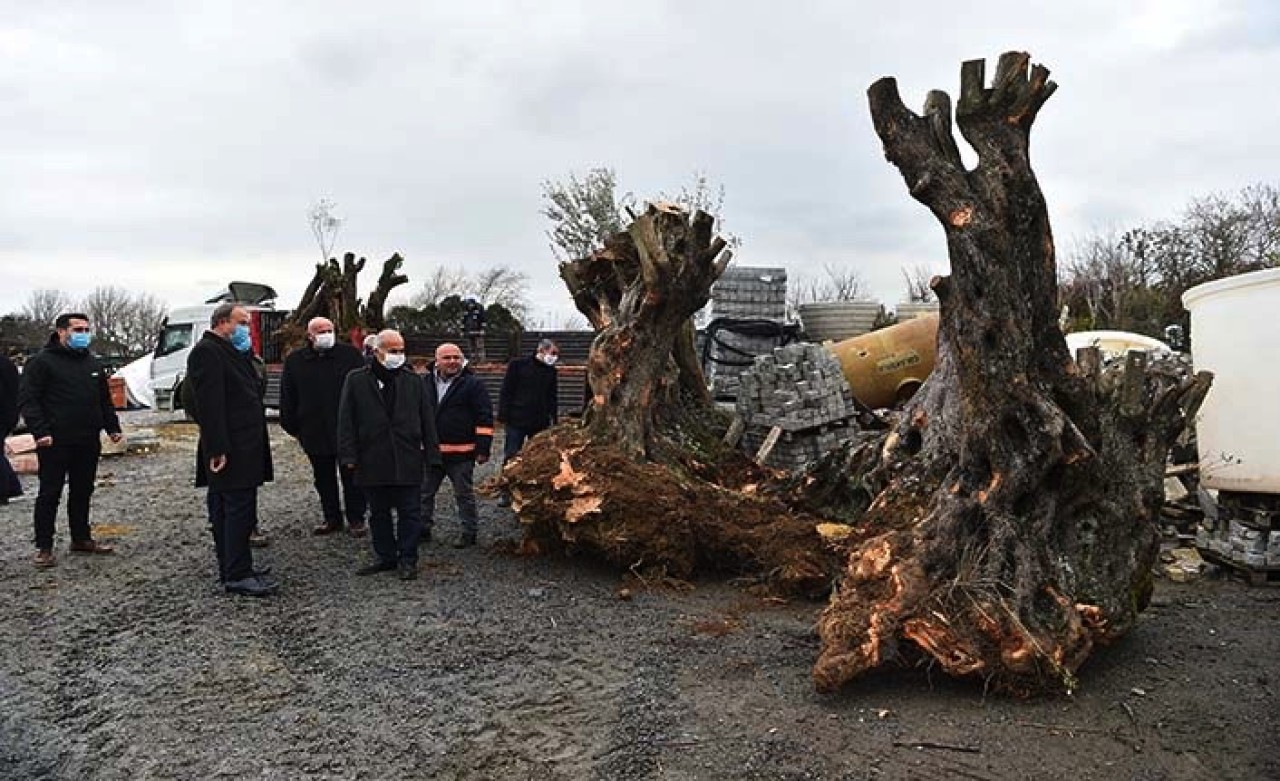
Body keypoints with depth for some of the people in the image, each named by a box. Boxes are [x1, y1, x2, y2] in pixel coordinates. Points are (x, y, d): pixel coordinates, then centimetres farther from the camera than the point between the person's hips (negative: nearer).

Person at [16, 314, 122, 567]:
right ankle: (44, 547, 7)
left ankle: (81, 539, 24)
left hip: (88, 443, 6)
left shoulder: (92, 364, 16)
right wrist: (40, 431, -20)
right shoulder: (42, 362, -5)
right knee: (49, 494, 0)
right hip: (55, 442, -6)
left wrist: (112, 427, 13)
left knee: (82, 492, 13)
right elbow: (27, 400, -10)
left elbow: (105, 400, 23)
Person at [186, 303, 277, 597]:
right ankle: (237, 576, -5)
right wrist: (218, 449, -24)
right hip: (230, 450, -10)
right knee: (239, 510, -9)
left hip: (244, 448, 10)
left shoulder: (234, 352, 21)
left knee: (226, 511, 14)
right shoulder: (206, 352, -12)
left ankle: (233, 568, 21)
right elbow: (209, 404, -20)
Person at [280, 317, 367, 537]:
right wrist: (293, 427, 7)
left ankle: (356, 519, 14)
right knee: (323, 479, 12)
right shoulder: (295, 360, 5)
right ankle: (332, 519, 25)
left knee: (351, 477, 3)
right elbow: (287, 398, 10)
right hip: (314, 433, 3)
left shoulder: (351, 355, -2)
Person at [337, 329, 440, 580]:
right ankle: (385, 556, 24)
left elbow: (426, 419, 8)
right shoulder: (356, 380, 3)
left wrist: (431, 453, 4)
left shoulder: (413, 381, 7)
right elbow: (346, 420, 1)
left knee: (409, 512, 4)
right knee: (379, 513, 11)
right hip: (372, 462, 0)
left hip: (408, 461, 0)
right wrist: (349, 456, -5)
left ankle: (408, 559, 14)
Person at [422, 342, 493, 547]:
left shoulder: (472, 384, -5)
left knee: (464, 495, 5)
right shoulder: (426, 383, 9)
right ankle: (423, 530, 25)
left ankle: (469, 533, 16)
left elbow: (485, 418, -7)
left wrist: (483, 448, -12)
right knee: (424, 493, 12)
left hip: (461, 453, -4)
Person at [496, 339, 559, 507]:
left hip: (540, 423, 4)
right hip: (516, 421, -4)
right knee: (510, 457, 1)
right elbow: (505, 392, -4)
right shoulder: (518, 365, -3)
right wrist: (504, 416, -9)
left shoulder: (551, 371, 10)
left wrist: (553, 420, 10)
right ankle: (506, 494, 9)